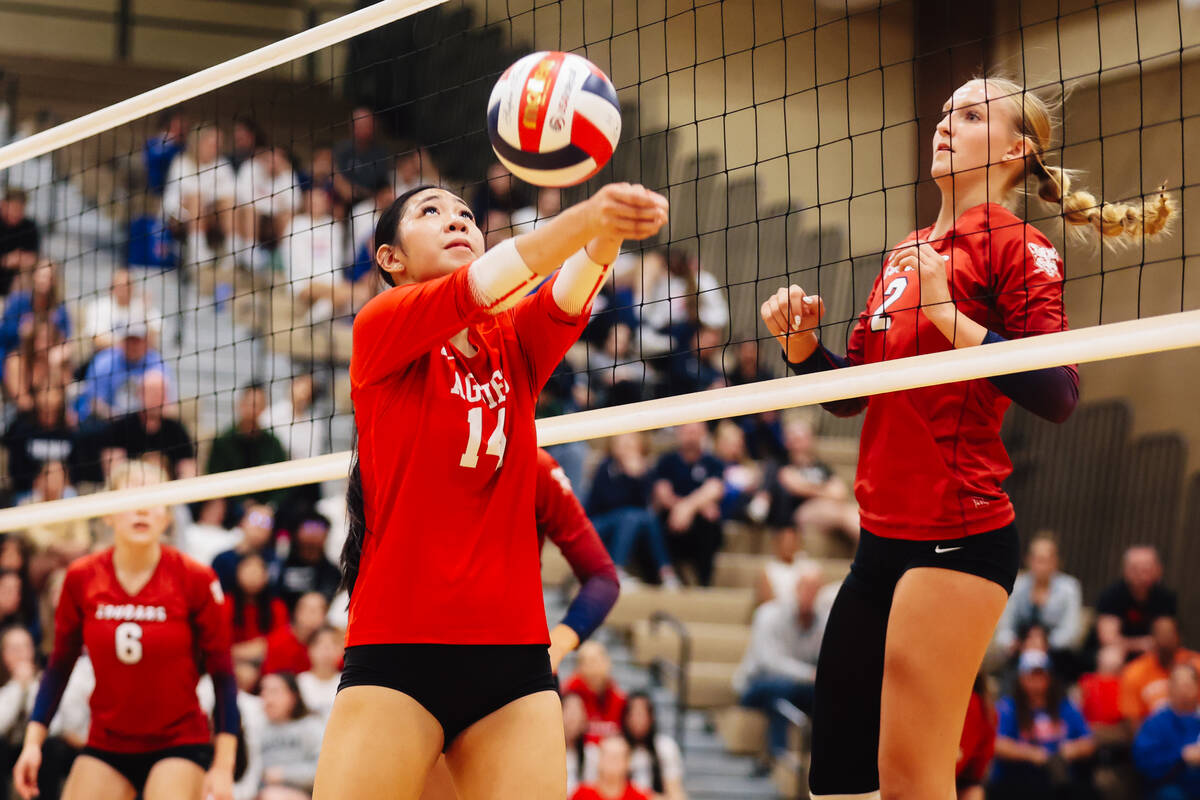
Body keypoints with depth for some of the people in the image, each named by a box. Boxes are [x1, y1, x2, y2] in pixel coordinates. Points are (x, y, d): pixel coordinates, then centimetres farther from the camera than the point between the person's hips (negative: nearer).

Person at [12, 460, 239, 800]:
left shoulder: (195, 580, -10)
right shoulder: (81, 579, -4)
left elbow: (222, 674, -6)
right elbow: (59, 666, 8)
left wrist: (223, 766, -10)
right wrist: (33, 742, 0)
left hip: (179, 743, -3)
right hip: (105, 746, 3)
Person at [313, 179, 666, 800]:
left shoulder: (514, 345, 13)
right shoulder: (378, 329, 1)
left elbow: (567, 295, -8)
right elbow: (472, 289, -18)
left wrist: (607, 234, -31)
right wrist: (583, 218, -34)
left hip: (512, 653, 4)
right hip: (397, 651, -4)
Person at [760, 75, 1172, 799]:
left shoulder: (1012, 244, -5)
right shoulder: (908, 254, 18)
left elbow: (1058, 396, -16)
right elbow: (854, 392, 23)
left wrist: (948, 316, -18)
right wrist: (802, 342, 5)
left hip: (956, 538, -8)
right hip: (882, 540, 8)